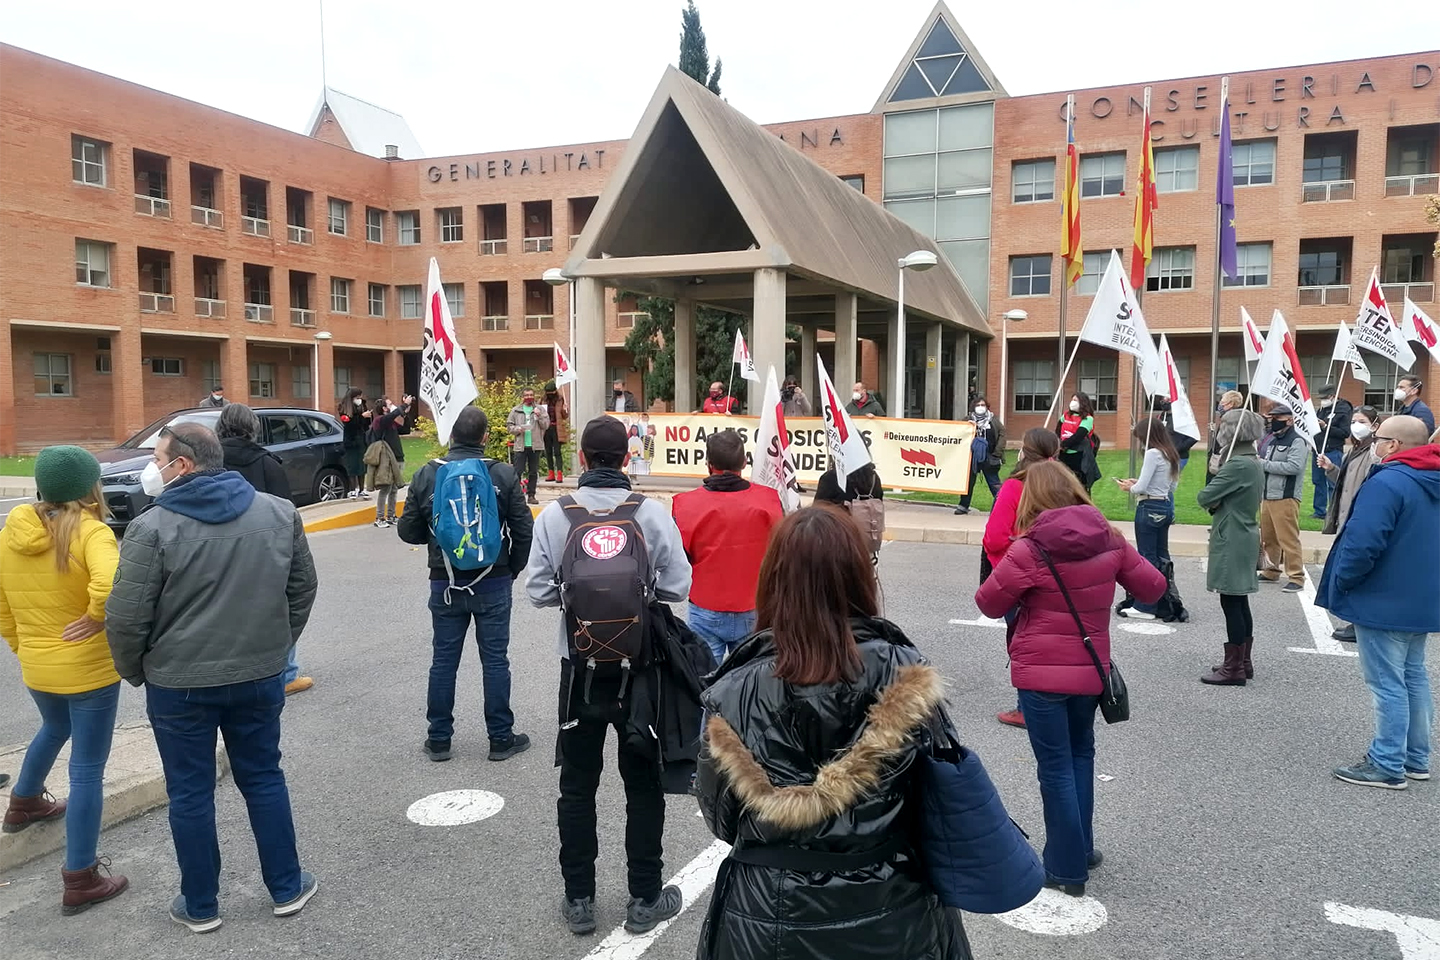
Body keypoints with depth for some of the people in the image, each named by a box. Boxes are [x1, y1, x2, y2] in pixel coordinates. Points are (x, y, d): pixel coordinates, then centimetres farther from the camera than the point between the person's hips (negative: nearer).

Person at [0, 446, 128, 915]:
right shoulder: (90, 532, -20)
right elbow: (109, 585, -41)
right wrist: (97, 617, -22)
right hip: (89, 669, -7)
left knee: (54, 729, 37)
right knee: (87, 770, 4)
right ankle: (80, 880, 11)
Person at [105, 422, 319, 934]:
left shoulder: (153, 527, -15)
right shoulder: (280, 513, -2)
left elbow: (126, 618, -12)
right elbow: (303, 590, 6)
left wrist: (134, 671, 6)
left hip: (179, 684, -3)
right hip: (259, 678, 3)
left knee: (190, 792, 12)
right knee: (263, 779, 17)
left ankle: (200, 905, 26)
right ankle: (287, 888, 26)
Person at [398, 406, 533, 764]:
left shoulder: (427, 474, -4)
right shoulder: (503, 474, -9)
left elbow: (408, 530, 0)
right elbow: (524, 530, -8)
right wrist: (512, 569, 7)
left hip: (445, 583, 2)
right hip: (493, 582, -1)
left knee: (444, 660, 12)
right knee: (495, 659, 7)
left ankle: (438, 739, 21)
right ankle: (501, 739, 16)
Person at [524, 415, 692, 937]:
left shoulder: (555, 514, -9)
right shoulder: (651, 512, -12)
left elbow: (539, 591, -6)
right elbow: (677, 586, -9)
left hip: (580, 666, 1)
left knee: (577, 785, 15)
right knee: (643, 784, 13)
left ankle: (578, 899, 24)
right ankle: (645, 899, 23)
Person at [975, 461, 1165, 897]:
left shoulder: (1030, 551, -18)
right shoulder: (1108, 539, -4)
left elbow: (989, 603, -9)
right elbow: (1153, 588, 7)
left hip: (1041, 675, -5)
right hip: (1090, 669, 5)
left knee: (1055, 768, 5)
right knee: (1080, 753, 24)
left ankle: (1068, 869, 14)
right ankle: (1080, 849, 32)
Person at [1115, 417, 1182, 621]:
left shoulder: (1153, 453, -16)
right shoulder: (1172, 454, 10)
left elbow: (1142, 487, -19)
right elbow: (1173, 485, 16)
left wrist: (1129, 488, 3)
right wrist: (1137, 485, 13)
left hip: (1150, 508, -9)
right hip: (1166, 506, 9)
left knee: (1146, 557, -3)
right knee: (1161, 556, 14)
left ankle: (1144, 607, 1)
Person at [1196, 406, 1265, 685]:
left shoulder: (1237, 465, -19)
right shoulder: (1253, 462, 13)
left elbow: (1204, 497, -20)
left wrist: (1212, 501, 1)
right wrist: (1219, 504, -3)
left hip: (1231, 541, -10)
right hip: (1244, 536, 10)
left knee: (1231, 602, -4)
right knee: (1239, 602, 15)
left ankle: (1234, 669, 2)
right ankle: (1243, 663, 24)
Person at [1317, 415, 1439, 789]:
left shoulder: (1387, 483, -22)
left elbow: (1363, 543, -28)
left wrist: (1341, 582, -13)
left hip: (1383, 603, -9)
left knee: (1387, 683, -2)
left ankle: (1387, 765, 5)